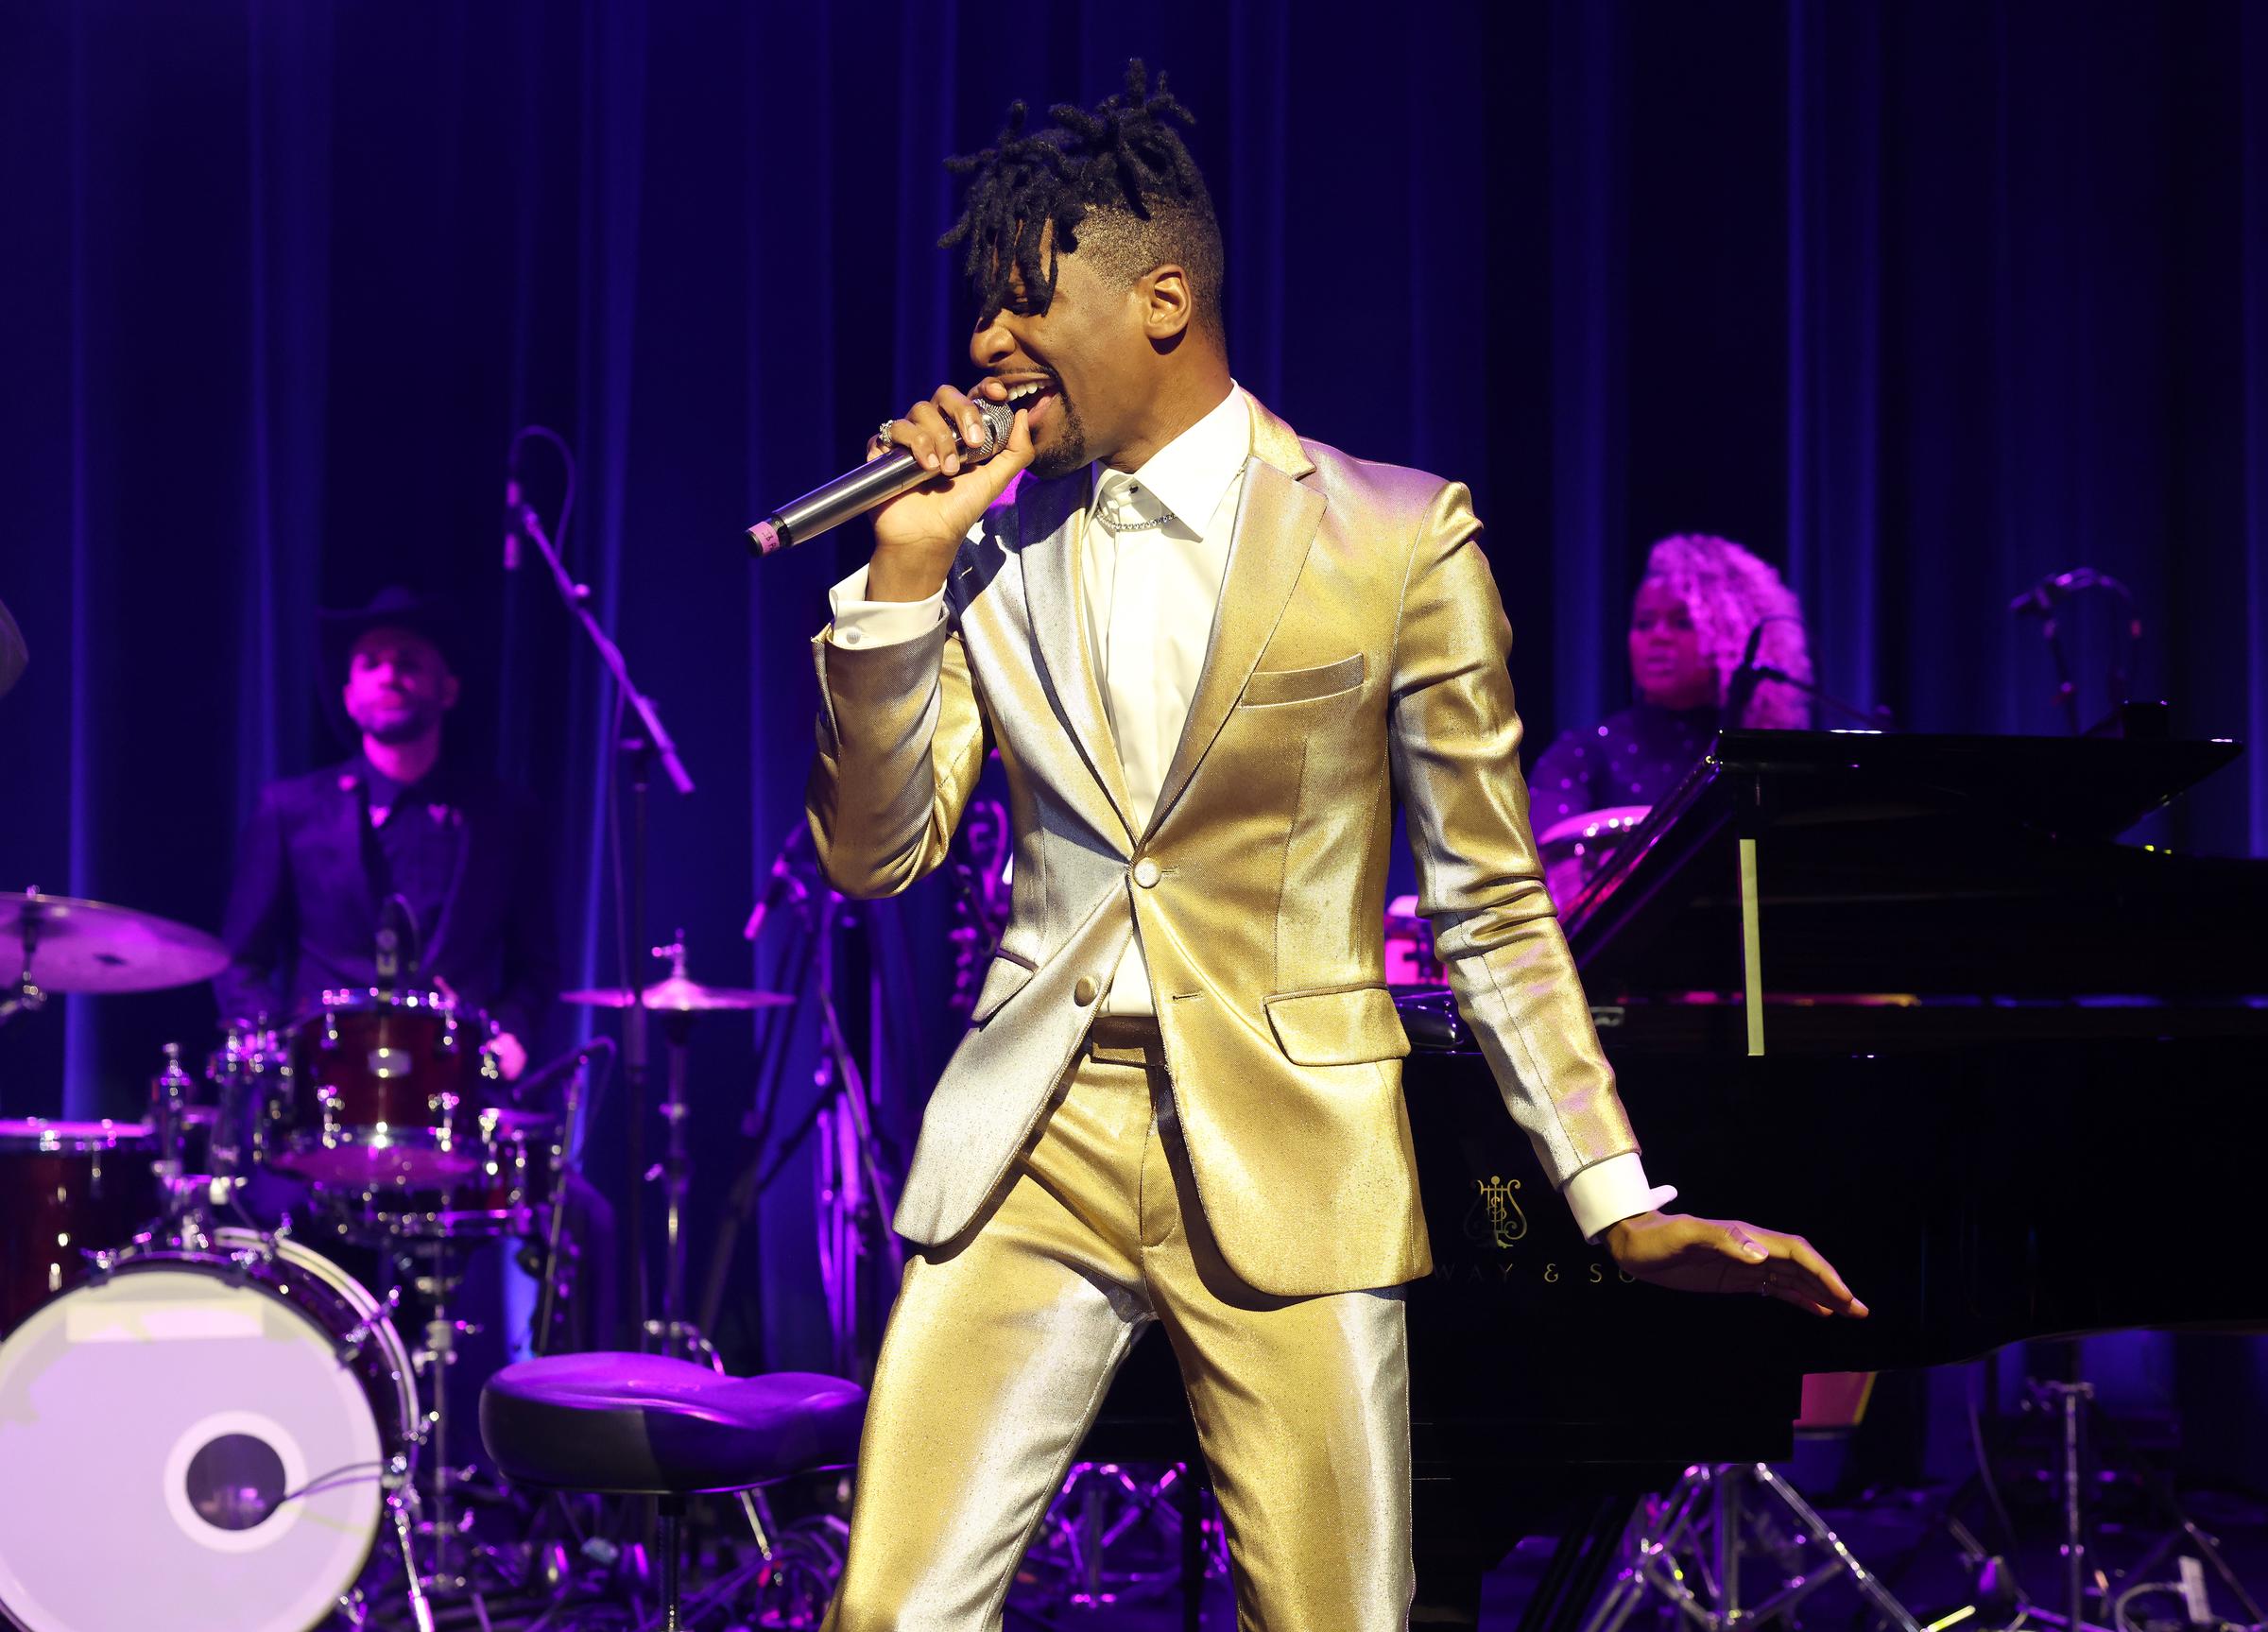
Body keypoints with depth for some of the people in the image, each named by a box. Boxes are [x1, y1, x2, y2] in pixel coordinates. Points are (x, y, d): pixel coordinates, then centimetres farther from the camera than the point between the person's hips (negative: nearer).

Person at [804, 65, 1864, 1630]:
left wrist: (1622, 1204, -5)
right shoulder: (996, 545, 9)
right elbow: (874, 855, 4)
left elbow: (1492, 906, 1)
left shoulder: (1395, 539, -1)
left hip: (1286, 1160, -3)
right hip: (1034, 1145, 3)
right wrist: (904, 570, -7)